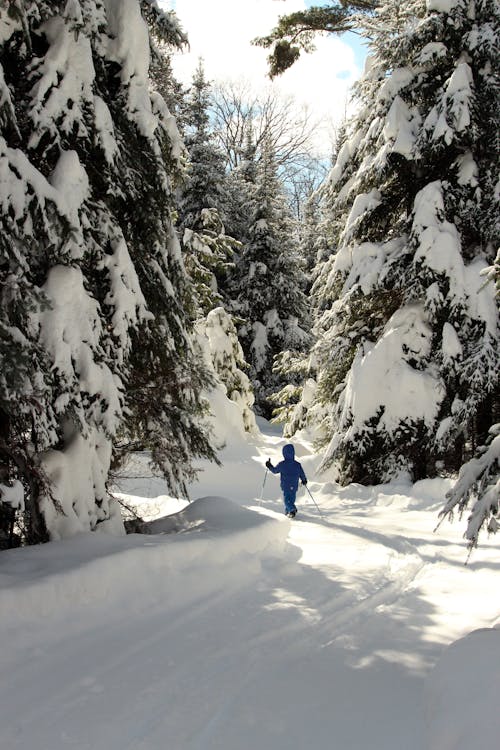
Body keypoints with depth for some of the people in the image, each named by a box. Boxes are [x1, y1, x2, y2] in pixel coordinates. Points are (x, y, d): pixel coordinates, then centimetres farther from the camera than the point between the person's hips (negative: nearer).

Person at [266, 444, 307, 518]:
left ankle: (292, 510, -25)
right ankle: (288, 511, 32)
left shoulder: (281, 464, -13)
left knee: (287, 499, 0)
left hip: (285, 486, -3)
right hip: (294, 487, 3)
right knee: (292, 499, 20)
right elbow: (302, 475, 2)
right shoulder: (297, 465, -8)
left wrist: (269, 466, 22)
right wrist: (304, 480, 22)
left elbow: (275, 470, 5)